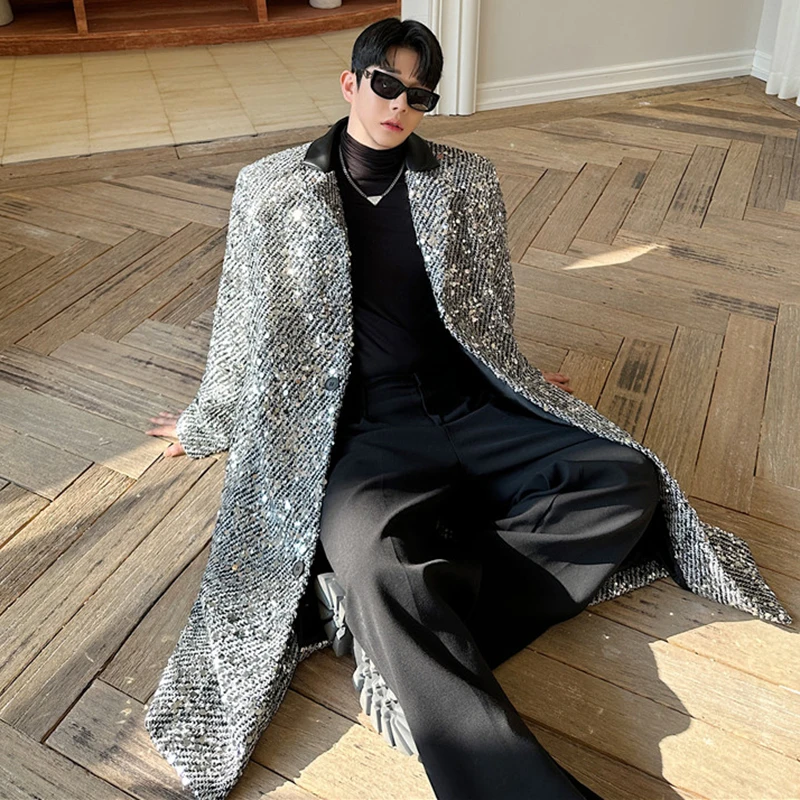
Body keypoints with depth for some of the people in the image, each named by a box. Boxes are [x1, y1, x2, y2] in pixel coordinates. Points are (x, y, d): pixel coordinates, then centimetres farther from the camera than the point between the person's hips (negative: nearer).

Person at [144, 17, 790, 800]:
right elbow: (242, 326, 13)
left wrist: (522, 389, 26)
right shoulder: (271, 188, 5)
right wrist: (207, 425, 22)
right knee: (372, 558, -35)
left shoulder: (469, 181, 9)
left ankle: (409, 621, -23)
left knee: (628, 479, -19)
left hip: (471, 408, 4)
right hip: (363, 430, -3)